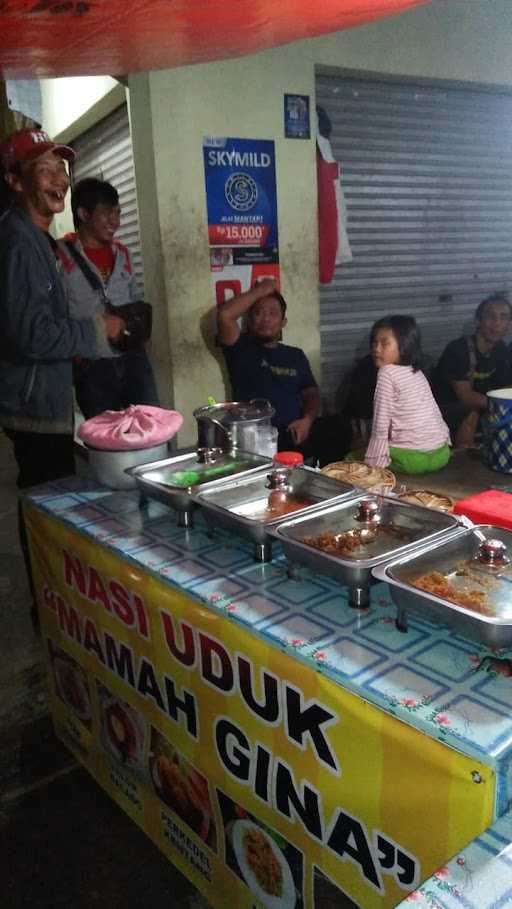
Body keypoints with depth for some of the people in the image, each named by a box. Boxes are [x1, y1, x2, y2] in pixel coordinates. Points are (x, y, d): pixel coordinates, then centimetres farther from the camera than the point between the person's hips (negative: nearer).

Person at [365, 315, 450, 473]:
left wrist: (374, 461, -9)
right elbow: (435, 412, 16)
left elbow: (381, 423, -13)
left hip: (412, 458, -7)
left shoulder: (387, 372, -10)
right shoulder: (417, 373, 12)